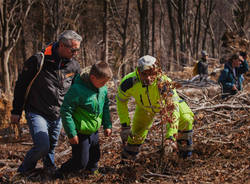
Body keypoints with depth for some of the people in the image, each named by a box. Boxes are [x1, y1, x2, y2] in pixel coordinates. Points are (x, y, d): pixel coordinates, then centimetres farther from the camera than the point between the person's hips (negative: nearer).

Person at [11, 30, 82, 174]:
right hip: (37, 113, -5)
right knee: (42, 146, -17)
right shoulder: (39, 60, -16)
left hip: (58, 116, 5)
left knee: (52, 147, 14)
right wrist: (16, 111, -3)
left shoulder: (74, 66, -1)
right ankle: (24, 171, 6)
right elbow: (21, 85, -6)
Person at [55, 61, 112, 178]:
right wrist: (71, 134, -18)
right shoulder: (77, 89, -26)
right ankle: (61, 173, 22)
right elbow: (65, 112, -21)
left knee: (94, 158, 18)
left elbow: (105, 107, 14)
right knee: (81, 162, 0)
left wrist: (107, 125, 11)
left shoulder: (103, 89, -4)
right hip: (80, 133, -7)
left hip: (94, 132, 7)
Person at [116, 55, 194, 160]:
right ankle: (127, 157, 34)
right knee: (137, 132, 2)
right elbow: (121, 101, -15)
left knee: (186, 119, -23)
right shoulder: (129, 82, -37)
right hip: (145, 106, 2)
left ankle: (185, 146, 6)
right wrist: (125, 125, -18)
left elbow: (173, 109, -42)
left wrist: (171, 136, -48)